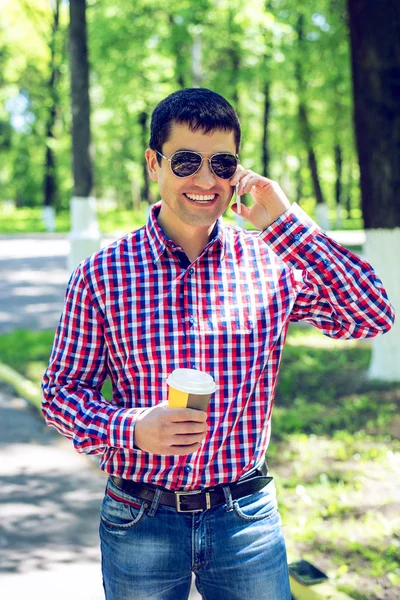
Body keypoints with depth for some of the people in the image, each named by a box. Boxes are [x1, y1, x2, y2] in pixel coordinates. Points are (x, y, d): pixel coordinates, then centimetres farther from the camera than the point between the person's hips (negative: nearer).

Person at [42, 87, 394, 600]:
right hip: (140, 517, -1)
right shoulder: (101, 274, -5)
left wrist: (285, 223, -16)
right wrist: (131, 428, -20)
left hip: (246, 518, 1)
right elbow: (62, 391, -1)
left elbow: (373, 318, -12)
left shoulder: (270, 263, -2)